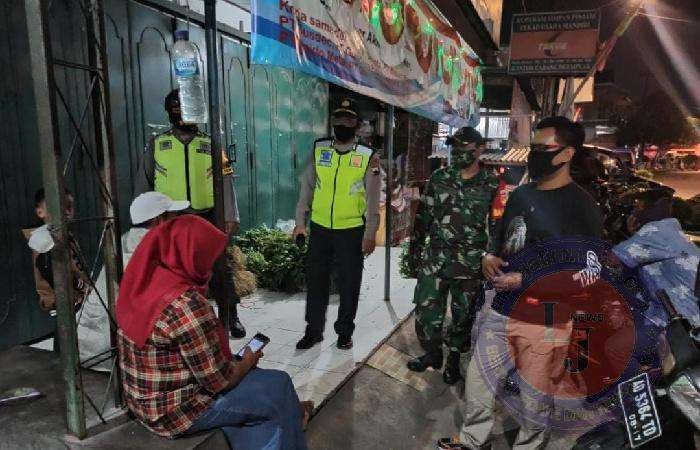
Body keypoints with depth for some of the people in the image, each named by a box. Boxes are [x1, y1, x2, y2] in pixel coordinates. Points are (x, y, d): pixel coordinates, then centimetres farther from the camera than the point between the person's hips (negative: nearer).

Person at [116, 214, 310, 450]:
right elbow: (220, 381, -23)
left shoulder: (143, 283, -1)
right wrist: (247, 362, -3)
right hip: (175, 411, -9)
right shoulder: (187, 305, -30)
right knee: (279, 384, 2)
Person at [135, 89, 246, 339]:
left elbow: (225, 181, 0)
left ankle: (232, 317, 22)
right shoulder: (156, 144, 7)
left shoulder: (210, 145, 5)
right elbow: (144, 182, 10)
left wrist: (230, 216, -9)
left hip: (207, 218, 0)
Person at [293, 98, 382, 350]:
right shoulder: (318, 150, 3)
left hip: (352, 231, -2)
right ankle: (313, 331, 28)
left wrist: (370, 233, -7)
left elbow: (372, 199, -3)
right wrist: (300, 222, 3)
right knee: (316, 282, 11)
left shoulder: (368, 157, -3)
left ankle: (345, 332, 29)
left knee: (349, 285, 10)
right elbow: (306, 188, 6)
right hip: (319, 229, 2)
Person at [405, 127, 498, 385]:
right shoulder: (439, 179, 4)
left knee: (463, 315, 11)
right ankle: (432, 354, 30)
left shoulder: (492, 185, -2)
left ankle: (454, 359, 32)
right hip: (434, 259, 2)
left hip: (471, 264, -2)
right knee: (425, 311, 6)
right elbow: (422, 216, 7)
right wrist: (414, 250, 6)